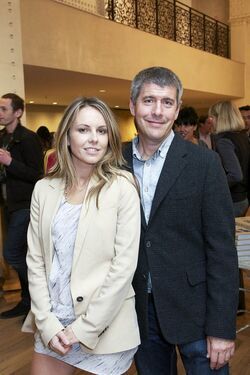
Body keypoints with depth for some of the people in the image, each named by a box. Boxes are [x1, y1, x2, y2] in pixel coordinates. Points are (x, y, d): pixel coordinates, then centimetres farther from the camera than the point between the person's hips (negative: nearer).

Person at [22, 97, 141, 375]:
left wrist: (84, 328, -12)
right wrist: (47, 322, -7)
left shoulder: (122, 188, -10)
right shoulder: (44, 189, 0)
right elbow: (35, 260, 1)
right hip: (51, 324, 3)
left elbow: (124, 265, -12)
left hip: (105, 326, -3)